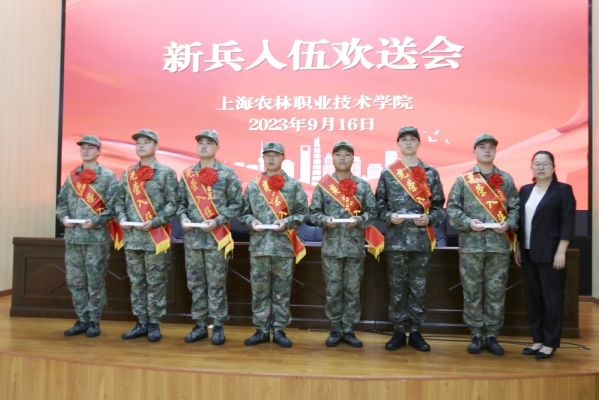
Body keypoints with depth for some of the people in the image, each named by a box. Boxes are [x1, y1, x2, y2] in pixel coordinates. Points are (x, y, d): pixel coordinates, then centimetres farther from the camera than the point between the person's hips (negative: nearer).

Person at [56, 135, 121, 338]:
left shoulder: (108, 176, -2)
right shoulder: (72, 176, 14)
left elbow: (114, 205, -8)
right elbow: (62, 201, 18)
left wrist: (95, 221, -17)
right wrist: (63, 216, -2)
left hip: (97, 237, -5)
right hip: (72, 237, 5)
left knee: (95, 281, 2)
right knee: (75, 281, 9)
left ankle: (94, 321, 14)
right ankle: (82, 319, 21)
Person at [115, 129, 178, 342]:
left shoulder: (166, 173, -2)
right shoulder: (128, 174, 13)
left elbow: (172, 203, -7)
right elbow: (119, 201, 15)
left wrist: (154, 222, -17)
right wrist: (122, 218, -4)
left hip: (155, 237, -5)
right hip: (132, 237, 5)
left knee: (155, 283, 3)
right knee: (136, 282, 11)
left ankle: (154, 324, 14)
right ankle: (142, 323, 22)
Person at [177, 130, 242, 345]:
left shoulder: (227, 174, -1)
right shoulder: (187, 174, 10)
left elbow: (235, 204, -4)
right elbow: (181, 202, 13)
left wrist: (217, 221, -14)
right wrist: (183, 218, -6)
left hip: (216, 238, -4)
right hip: (192, 237, 4)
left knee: (216, 284, 2)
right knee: (195, 283, 10)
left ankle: (218, 326, 14)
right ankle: (200, 325, 22)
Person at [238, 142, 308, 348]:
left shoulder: (294, 185, 4)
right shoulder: (252, 185, 8)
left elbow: (303, 212, 2)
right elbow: (243, 212, 11)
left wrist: (286, 222, -13)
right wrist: (251, 221, -9)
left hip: (284, 246, -1)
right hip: (258, 246, 2)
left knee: (282, 291, 6)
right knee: (259, 290, 7)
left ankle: (279, 330, 18)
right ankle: (262, 330, 19)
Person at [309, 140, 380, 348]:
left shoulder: (363, 185, 4)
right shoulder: (323, 185, 3)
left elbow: (372, 212, 4)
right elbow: (313, 212, 4)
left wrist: (359, 220, -15)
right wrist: (325, 220, -16)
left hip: (355, 247, 1)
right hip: (331, 247, 0)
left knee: (352, 290, 7)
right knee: (333, 290, 7)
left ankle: (348, 330, 20)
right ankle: (335, 330, 20)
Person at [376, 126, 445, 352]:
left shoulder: (430, 173, 8)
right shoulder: (387, 173, 6)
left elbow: (439, 204, 8)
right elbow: (379, 204, 7)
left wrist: (429, 219, -10)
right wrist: (389, 217, -11)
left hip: (422, 239, 1)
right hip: (395, 239, 0)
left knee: (418, 287, 7)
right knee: (397, 286, 6)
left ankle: (415, 331, 19)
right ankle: (398, 331, 17)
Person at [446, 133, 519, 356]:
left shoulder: (506, 179, 10)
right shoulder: (463, 180, 5)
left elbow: (516, 207, 8)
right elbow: (452, 208, 1)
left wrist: (509, 223, -10)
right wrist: (468, 222, -14)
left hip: (500, 244, 1)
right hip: (471, 244, -1)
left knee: (496, 292, 6)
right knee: (472, 292, 4)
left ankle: (492, 336, 19)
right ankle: (476, 336, 17)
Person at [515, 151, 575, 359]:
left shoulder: (563, 190, -3)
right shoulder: (525, 190, 12)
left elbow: (567, 223, -9)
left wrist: (561, 251, -15)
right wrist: (518, 248, 10)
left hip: (550, 253, -5)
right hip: (528, 253, 5)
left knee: (552, 298, 2)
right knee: (532, 298, 9)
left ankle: (550, 343, 12)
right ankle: (538, 340, 19)